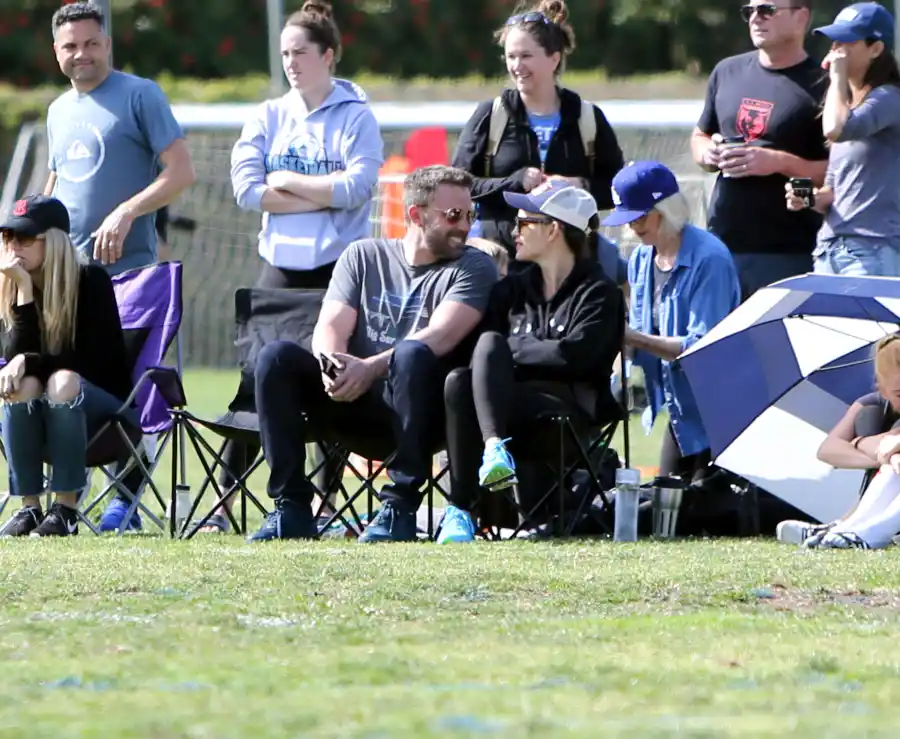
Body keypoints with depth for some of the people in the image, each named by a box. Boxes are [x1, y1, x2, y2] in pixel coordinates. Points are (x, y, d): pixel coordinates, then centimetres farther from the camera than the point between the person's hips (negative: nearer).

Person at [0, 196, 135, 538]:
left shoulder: (91, 281, -11)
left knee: (63, 383, -35)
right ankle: (29, 507, -28)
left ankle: (66, 509, -33)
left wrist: (30, 361, -27)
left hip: (100, 406, -3)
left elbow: (93, 361, -16)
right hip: (39, 420, 3)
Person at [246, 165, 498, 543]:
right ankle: (291, 507, -19)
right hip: (354, 405, 3)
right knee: (276, 357, -20)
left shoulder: (473, 267, 4)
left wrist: (371, 368, -27)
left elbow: (439, 337, -12)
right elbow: (331, 327, 2)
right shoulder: (363, 256, 15)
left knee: (412, 354, -35)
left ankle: (400, 508, -31)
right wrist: (331, 365, -22)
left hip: (419, 411, -3)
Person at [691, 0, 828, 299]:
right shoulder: (727, 72, 14)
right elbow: (699, 137, 26)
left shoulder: (820, 86, -6)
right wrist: (707, 153, 3)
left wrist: (779, 162, -20)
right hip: (721, 242, 6)